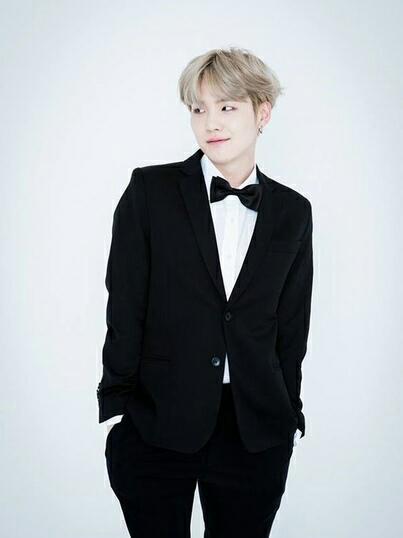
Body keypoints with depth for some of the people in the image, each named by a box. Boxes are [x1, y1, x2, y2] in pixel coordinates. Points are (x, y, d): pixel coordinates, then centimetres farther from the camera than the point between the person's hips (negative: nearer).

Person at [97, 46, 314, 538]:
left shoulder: (292, 212, 6)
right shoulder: (150, 190, -2)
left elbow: (290, 326, 9)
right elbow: (125, 307, -2)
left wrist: (288, 416, 9)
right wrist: (117, 404, -3)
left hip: (256, 433, 2)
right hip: (156, 425, -1)